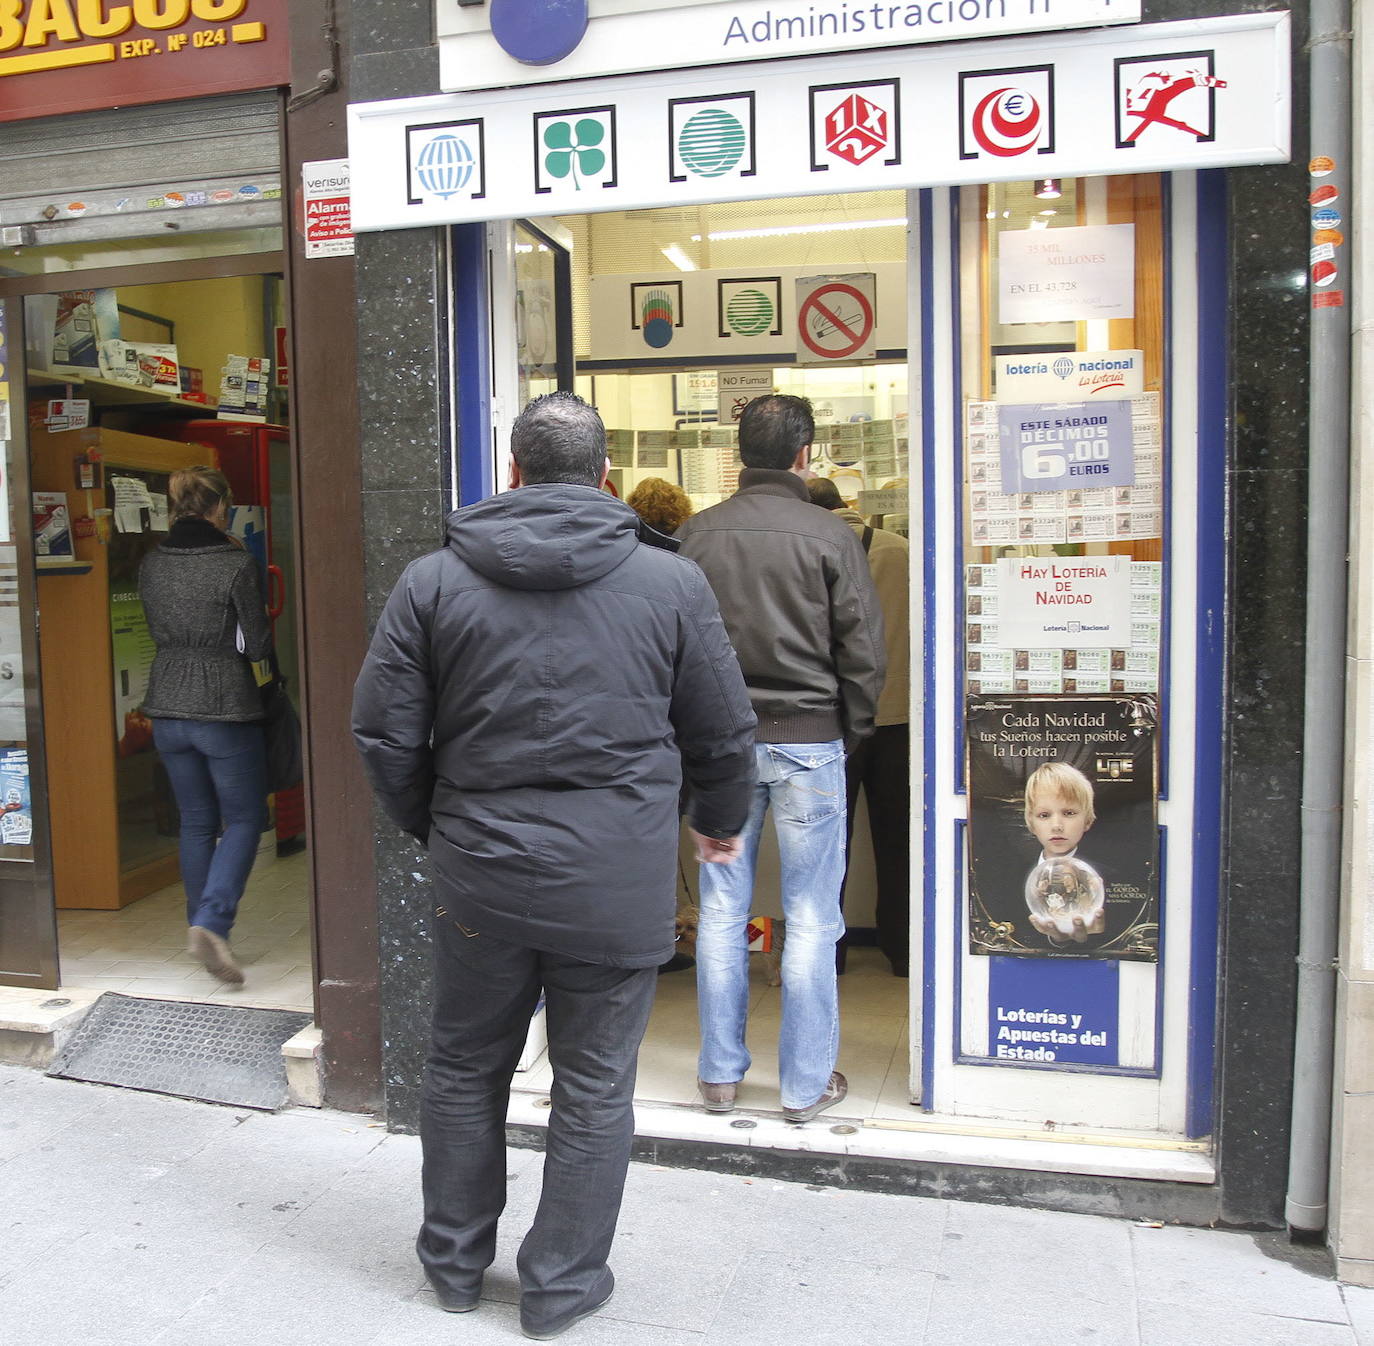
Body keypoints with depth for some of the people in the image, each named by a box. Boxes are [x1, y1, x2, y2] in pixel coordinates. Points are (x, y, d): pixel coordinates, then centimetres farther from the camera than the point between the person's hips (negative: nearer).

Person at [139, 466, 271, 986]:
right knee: (244, 819, 6)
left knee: (196, 822, 17)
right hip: (226, 709, -5)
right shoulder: (237, 565, -14)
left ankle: (202, 928, 23)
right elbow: (257, 646, -10)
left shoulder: (150, 565, 2)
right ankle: (211, 921, -10)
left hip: (168, 708, 5)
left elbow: (159, 631, 14)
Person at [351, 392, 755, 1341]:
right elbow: (725, 733, 3)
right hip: (618, 881, -1)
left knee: (466, 1070, 21)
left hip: (479, 872, 2)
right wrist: (720, 823, 22)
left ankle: (455, 1262, 38)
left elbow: (385, 733, 1)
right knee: (594, 1089, 13)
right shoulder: (672, 583, -3)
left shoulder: (434, 581, -1)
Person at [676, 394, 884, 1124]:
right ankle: (805, 1083, 16)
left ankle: (719, 1075, 23)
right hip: (807, 740, -3)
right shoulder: (830, 536, -7)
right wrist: (850, 733, 8)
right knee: (811, 919, 7)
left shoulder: (695, 534, 0)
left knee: (722, 911, 12)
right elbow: (864, 651, -5)